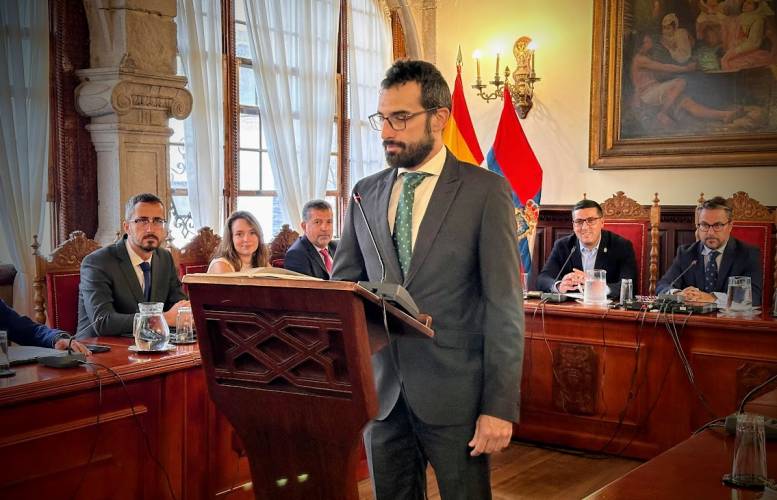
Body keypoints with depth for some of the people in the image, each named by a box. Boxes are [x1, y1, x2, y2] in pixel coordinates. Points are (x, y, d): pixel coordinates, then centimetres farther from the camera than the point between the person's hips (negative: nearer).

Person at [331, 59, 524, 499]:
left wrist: (500, 406, -12)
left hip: (454, 394, -4)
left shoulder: (486, 191, -6)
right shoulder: (365, 194, 8)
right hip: (381, 391, 4)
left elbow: (505, 306, -8)